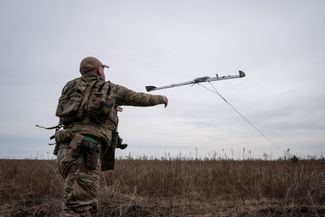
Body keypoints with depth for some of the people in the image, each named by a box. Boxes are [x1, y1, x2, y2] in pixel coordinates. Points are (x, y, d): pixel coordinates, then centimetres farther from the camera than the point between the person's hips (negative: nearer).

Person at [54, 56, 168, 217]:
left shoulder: (71, 87, 24)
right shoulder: (111, 89, 13)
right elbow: (140, 99, 23)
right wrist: (161, 98, 42)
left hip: (67, 150, 7)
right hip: (83, 152, -6)